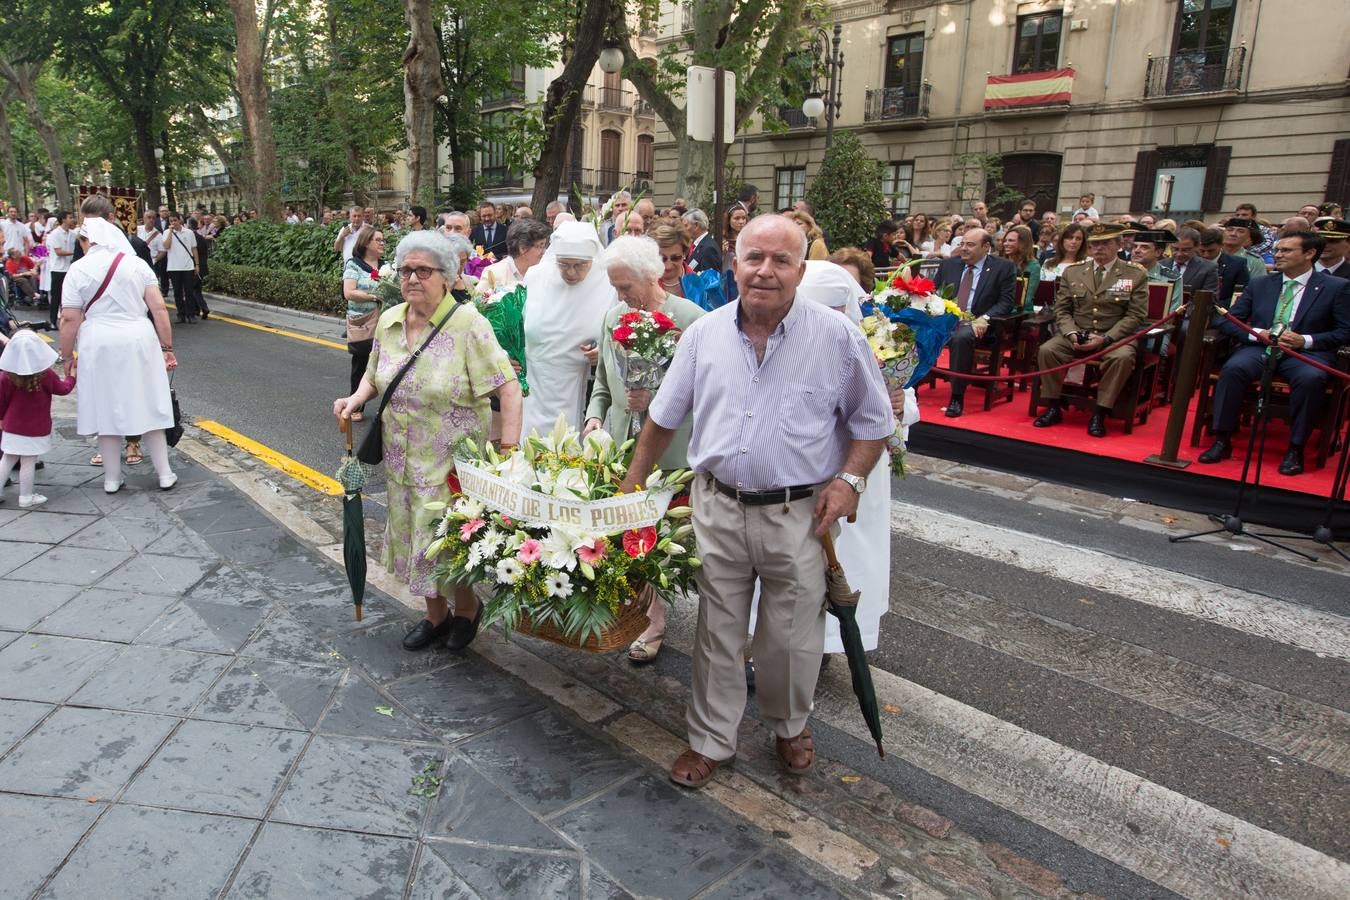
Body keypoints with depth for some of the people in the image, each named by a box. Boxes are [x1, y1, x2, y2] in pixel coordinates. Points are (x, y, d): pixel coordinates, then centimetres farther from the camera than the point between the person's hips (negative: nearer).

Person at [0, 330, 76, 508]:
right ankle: (26, 498, 11)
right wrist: (71, 376, 21)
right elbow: (63, 389, 2)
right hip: (36, 429, -3)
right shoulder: (45, 375, -15)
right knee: (28, 462, 3)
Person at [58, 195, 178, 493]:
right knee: (147, 407, 10)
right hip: (138, 343, 1)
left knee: (108, 410, 9)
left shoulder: (78, 270, -3)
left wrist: (67, 357, 5)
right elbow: (159, 309, -3)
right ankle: (164, 474, 12)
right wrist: (167, 348, 2)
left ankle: (112, 479, 19)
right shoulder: (137, 264, 2)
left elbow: (70, 319, -5)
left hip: (99, 346, -1)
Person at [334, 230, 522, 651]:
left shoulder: (468, 324, -17)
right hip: (403, 460, 6)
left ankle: (467, 606, 36)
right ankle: (436, 615, 40)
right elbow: (374, 376, 18)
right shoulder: (389, 321, 3)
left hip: (455, 464, -6)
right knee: (416, 540, 18)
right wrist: (356, 398, -4)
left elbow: (509, 388, -21)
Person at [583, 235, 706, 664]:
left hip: (669, 452, -5)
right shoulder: (613, 317, 10)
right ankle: (651, 614, 24)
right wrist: (595, 414, 2)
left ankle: (653, 616, 20)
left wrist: (659, 398, -19)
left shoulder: (691, 319, -8)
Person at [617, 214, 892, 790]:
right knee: (717, 632, 13)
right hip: (717, 508, 2)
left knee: (791, 638, 13)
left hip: (797, 515, -2)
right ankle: (711, 740, 31)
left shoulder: (837, 337, -7)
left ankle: (790, 727, 41)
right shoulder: (705, 333, 1)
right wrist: (631, 483, 10)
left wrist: (849, 479, -12)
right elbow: (664, 416, 10)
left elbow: (874, 421, 2)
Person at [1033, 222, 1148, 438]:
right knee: (1046, 350, -24)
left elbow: (1135, 316, -4)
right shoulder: (1072, 272, 10)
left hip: (1114, 337, -2)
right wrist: (1071, 333, -11)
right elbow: (1062, 309, 9)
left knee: (1122, 357, -35)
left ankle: (1099, 414, -22)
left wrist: (1105, 339, -17)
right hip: (1076, 334, 3)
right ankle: (1053, 408, -11)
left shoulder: (1136, 275, 1)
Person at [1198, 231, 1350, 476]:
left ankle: (1295, 449, -23)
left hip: (1306, 352, -2)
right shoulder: (1259, 284, 16)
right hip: (1259, 348, 2)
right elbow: (1228, 321, 12)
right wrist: (1257, 334, -7)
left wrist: (1305, 340, -14)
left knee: (1311, 378, -36)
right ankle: (1222, 441, -26)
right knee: (1233, 369, -31)